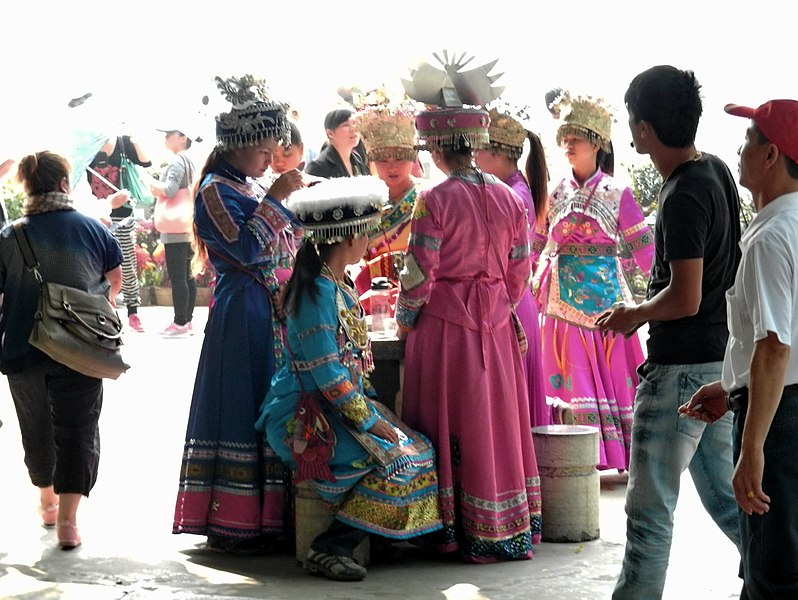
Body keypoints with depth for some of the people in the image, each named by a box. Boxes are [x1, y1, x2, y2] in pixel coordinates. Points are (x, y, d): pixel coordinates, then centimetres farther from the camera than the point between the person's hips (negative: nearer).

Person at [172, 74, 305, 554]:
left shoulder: (250, 187, 15)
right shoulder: (215, 191, -10)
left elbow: (284, 241, 21)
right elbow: (245, 248, -20)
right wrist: (275, 199, -18)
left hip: (274, 314, 9)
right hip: (244, 316, -9)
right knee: (242, 409, -6)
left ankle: (263, 514, 17)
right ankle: (231, 524, -1)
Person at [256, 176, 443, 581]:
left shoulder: (340, 285, 14)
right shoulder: (318, 290, -17)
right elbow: (325, 372, -21)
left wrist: (370, 406, 12)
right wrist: (368, 420, -17)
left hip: (342, 405, 10)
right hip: (306, 413, -10)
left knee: (419, 454, -2)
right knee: (394, 462, -23)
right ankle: (329, 549, -17)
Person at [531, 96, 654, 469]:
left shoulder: (617, 194, 1)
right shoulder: (555, 194, 9)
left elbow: (643, 247, -1)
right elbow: (534, 249, 15)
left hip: (605, 295, -2)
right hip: (564, 298, 2)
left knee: (613, 373, -1)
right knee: (572, 377, -1)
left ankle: (622, 456, 6)